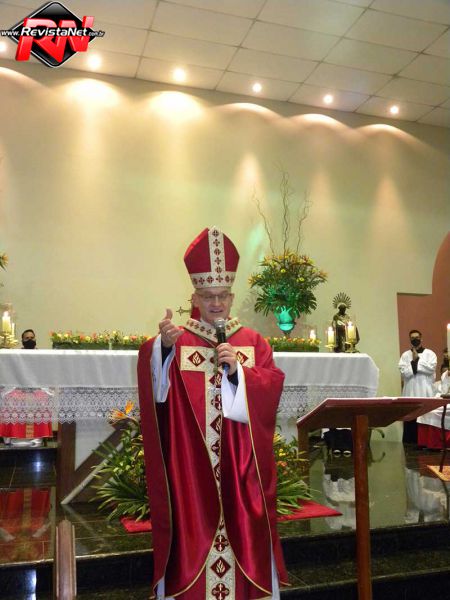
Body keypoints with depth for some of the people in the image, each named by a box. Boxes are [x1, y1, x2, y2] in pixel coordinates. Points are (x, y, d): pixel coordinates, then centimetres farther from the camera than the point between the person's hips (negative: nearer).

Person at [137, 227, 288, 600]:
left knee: (242, 525, 8)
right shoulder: (176, 341, 1)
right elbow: (156, 386, -16)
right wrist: (163, 346, -35)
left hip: (240, 462, 2)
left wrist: (237, 370, -17)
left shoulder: (253, 342, 8)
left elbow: (272, 387, -2)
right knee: (192, 526, 2)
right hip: (190, 461, -2)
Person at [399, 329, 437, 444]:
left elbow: (431, 368, -10)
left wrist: (417, 360, -7)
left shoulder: (429, 353, 6)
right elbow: (404, 372, -3)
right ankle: (410, 443, 5)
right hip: (410, 393, 1)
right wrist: (414, 361, -11)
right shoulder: (405, 355, 9)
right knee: (410, 419, -1)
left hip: (425, 393, -1)